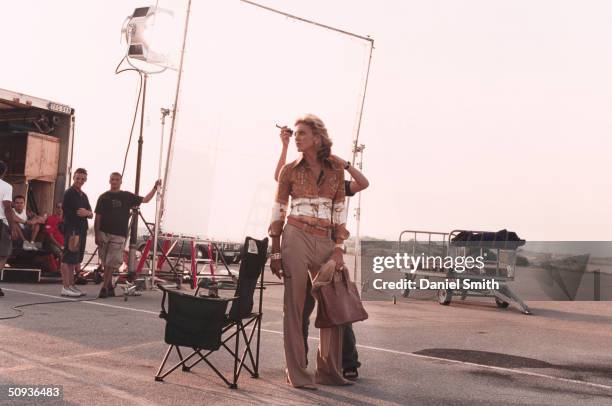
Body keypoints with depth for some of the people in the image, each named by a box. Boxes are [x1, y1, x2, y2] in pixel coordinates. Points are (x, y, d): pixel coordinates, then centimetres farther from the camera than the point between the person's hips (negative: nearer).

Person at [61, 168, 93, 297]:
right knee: (68, 259, -8)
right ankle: (66, 288, -8)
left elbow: (91, 215, 17)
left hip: (81, 230, 8)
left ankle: (71, 286, 18)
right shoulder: (69, 193, -6)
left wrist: (87, 212, -5)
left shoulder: (84, 195, 19)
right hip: (72, 230, -8)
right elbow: (66, 213, -13)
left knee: (74, 260, 12)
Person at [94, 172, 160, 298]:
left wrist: (155, 187, 5)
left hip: (118, 235, 0)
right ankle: (110, 287, 16)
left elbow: (145, 199, 15)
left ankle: (104, 288, 0)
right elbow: (98, 217, 4)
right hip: (104, 234, 0)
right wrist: (97, 235, -3)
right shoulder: (104, 197, 6)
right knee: (106, 263, 4)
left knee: (111, 263, -4)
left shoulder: (127, 196, 9)